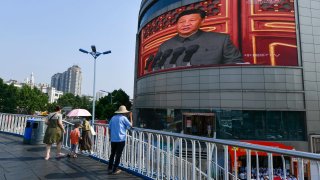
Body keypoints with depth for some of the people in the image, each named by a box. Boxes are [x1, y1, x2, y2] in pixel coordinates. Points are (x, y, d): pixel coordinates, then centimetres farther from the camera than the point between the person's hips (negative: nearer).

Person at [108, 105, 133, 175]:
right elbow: (130, 125, 1)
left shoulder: (113, 117, 9)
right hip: (121, 139, -5)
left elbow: (109, 128, 11)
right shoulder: (123, 118, -5)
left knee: (112, 154, 16)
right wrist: (131, 117, 10)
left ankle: (109, 169, 21)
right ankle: (114, 170, 8)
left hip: (113, 139, 5)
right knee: (118, 155, 4)